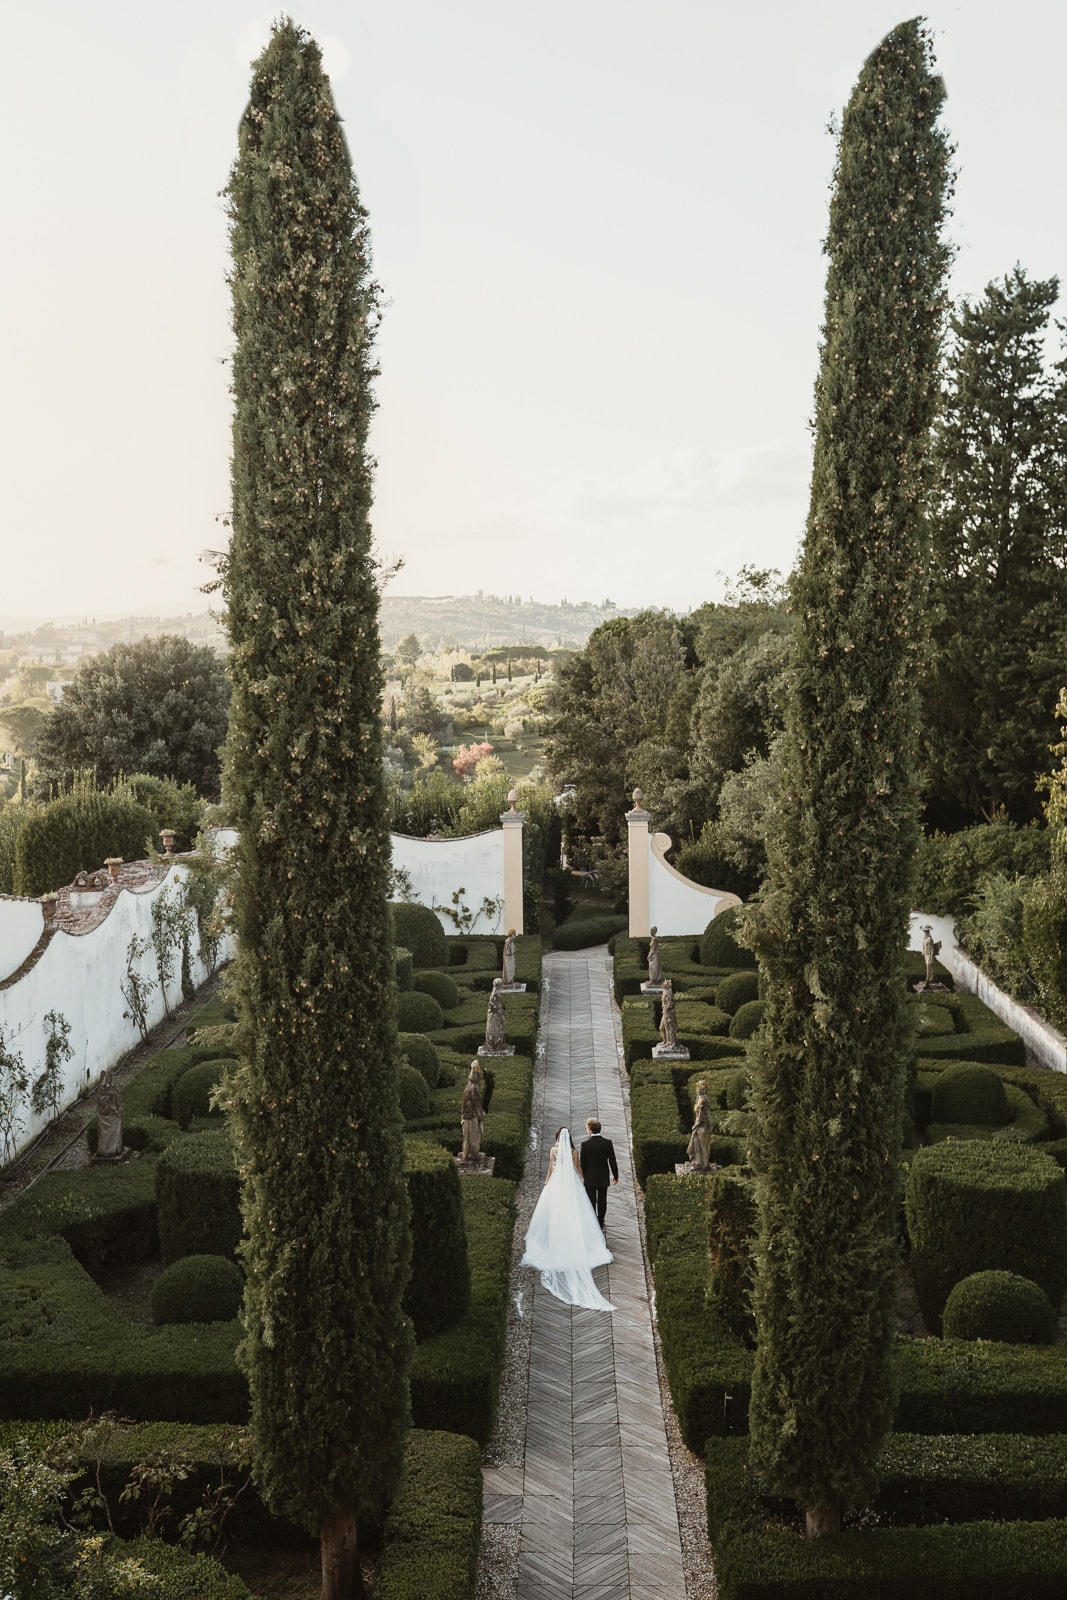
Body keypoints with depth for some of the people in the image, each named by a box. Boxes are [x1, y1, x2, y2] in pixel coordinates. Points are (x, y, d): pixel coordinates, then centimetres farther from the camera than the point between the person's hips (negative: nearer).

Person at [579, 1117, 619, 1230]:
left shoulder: (585, 1144, -18)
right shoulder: (608, 1143, -12)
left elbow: (582, 1162, -9)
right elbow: (612, 1161, -6)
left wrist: (583, 1176, 9)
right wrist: (615, 1175, 8)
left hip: (589, 1179, -2)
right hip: (603, 1178, 2)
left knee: (591, 1203, 10)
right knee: (602, 1202, 17)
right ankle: (600, 1225, 28)